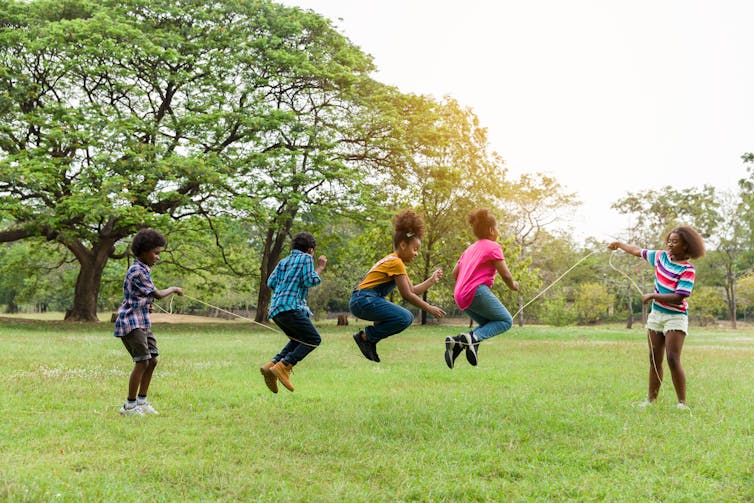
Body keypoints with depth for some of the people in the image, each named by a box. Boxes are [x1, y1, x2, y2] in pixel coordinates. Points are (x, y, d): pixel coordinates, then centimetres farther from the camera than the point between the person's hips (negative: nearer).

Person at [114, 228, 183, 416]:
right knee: (142, 361, -12)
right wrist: (174, 289, 1)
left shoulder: (144, 269, 14)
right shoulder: (137, 271, -16)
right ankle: (129, 406, -4)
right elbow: (157, 294, -15)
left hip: (143, 322, 10)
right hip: (131, 322, -10)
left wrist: (148, 304, 6)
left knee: (152, 360, 9)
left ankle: (141, 401, 18)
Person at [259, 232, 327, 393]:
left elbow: (270, 283, 16)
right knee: (313, 339, -5)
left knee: (299, 340, 21)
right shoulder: (306, 258, 4)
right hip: (291, 306, -8)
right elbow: (310, 281, -6)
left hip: (275, 309, 8)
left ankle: (272, 364, 4)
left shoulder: (283, 262, 23)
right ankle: (283, 366, -18)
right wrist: (319, 268, 9)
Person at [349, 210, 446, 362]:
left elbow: (413, 290, 17)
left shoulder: (396, 261, 19)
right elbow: (407, 295, -12)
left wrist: (432, 279, 11)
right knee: (404, 318, -19)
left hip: (362, 301, 11)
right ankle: (366, 336, -9)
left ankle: (369, 340, 10)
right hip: (364, 300, -11)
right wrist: (429, 309, -6)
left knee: (407, 317, 17)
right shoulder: (396, 262, -11)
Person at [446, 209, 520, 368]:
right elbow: (505, 274, -5)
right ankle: (473, 337, -23)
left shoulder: (469, 249, 24)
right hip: (477, 291, -8)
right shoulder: (493, 247, 0)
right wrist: (513, 285, 14)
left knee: (490, 325, 19)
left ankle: (458, 342, -4)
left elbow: (455, 273, 22)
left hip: (460, 296, 8)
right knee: (506, 321, 2)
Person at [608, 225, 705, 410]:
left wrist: (653, 296, -20)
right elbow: (638, 251, 19)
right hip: (656, 314, 6)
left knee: (673, 359, -16)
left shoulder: (688, 270, -15)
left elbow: (678, 297, -23)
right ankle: (651, 399, 16)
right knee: (654, 360, 9)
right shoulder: (661, 256, 4)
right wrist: (620, 245, 28)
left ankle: (682, 402, -7)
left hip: (675, 317, -6)